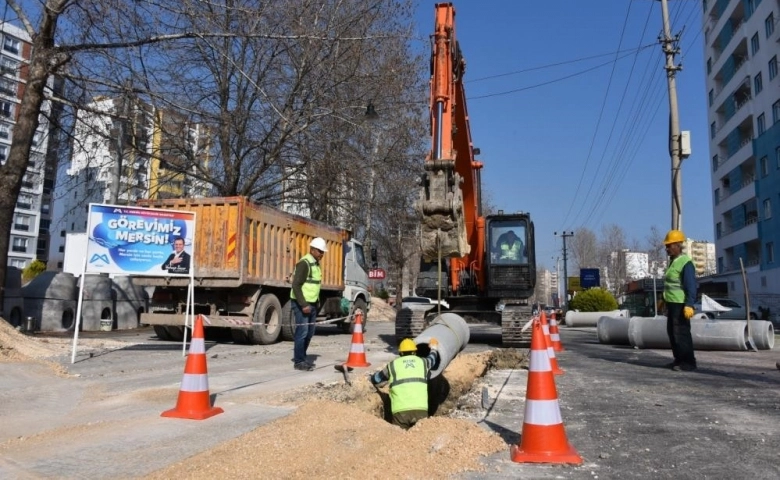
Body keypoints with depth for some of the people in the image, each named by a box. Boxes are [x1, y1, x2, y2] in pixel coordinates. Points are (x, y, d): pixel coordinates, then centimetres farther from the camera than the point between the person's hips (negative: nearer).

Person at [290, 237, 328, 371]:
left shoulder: (316, 264, 14)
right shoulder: (304, 263, -15)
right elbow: (296, 285, -20)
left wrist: (316, 303, 17)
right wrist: (303, 304, -24)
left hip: (312, 303, 9)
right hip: (301, 303, -9)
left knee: (309, 333, 13)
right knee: (302, 332, -7)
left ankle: (300, 357, 25)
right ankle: (299, 362, 1)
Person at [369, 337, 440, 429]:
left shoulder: (392, 365, 15)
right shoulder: (422, 362, 19)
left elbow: (375, 379, 30)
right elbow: (432, 359, 44)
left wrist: (370, 378, 54)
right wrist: (434, 348, 65)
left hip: (400, 411, -1)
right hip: (420, 409, 1)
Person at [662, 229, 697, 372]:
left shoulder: (685, 263, -15)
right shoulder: (673, 261, 14)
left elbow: (691, 286, -21)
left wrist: (689, 305, -26)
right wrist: (665, 299, 25)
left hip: (681, 305, -10)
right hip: (672, 303, 10)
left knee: (681, 333, -6)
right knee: (672, 332, 13)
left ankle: (689, 362, 2)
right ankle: (679, 360, 21)